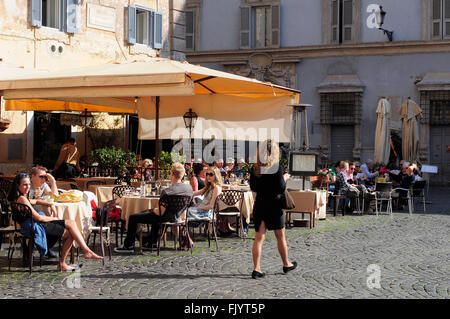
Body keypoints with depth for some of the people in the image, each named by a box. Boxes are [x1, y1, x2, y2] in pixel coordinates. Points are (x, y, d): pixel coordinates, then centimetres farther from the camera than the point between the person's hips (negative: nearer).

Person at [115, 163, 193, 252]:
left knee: (133, 218, 9)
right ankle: (152, 243, 49)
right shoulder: (189, 188, -11)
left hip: (165, 218, -8)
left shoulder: (167, 192, -32)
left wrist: (154, 209, -4)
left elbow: (160, 212, -28)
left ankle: (128, 246, 19)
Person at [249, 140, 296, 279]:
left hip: (259, 204, 3)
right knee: (280, 236, 13)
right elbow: (281, 188, -15)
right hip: (274, 204, -3)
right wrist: (285, 179, 3)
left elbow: (253, 187, 6)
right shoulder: (277, 167, -13)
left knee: (259, 238, 4)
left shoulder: (255, 168, 0)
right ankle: (286, 264, 29)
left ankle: (256, 269, -3)